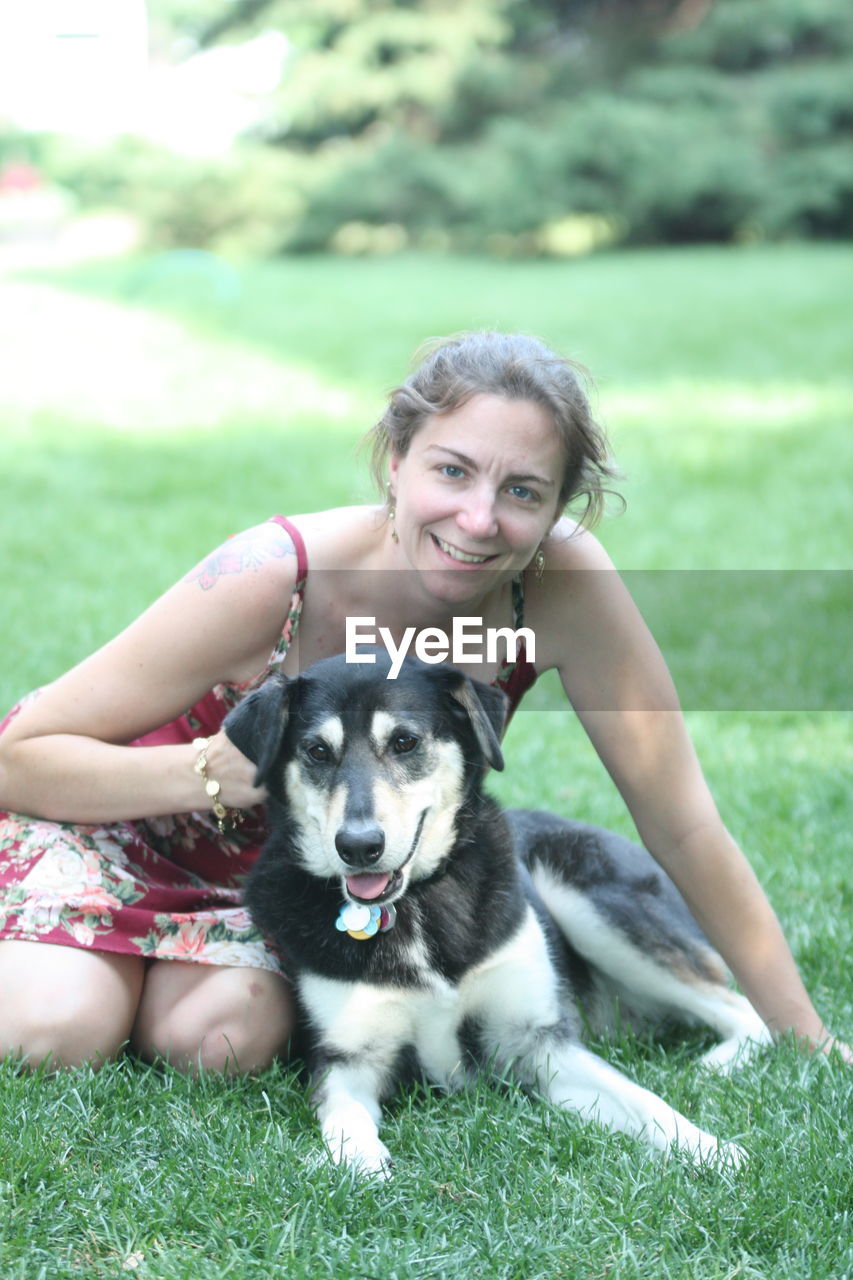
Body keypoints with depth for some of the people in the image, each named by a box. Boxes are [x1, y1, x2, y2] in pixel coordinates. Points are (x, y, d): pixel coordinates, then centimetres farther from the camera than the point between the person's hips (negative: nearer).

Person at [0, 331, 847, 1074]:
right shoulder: (271, 580, -33)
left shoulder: (563, 586, -27)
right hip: (107, 812, -2)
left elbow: (683, 825, -18)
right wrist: (217, 771, -39)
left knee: (226, 1041, -27)